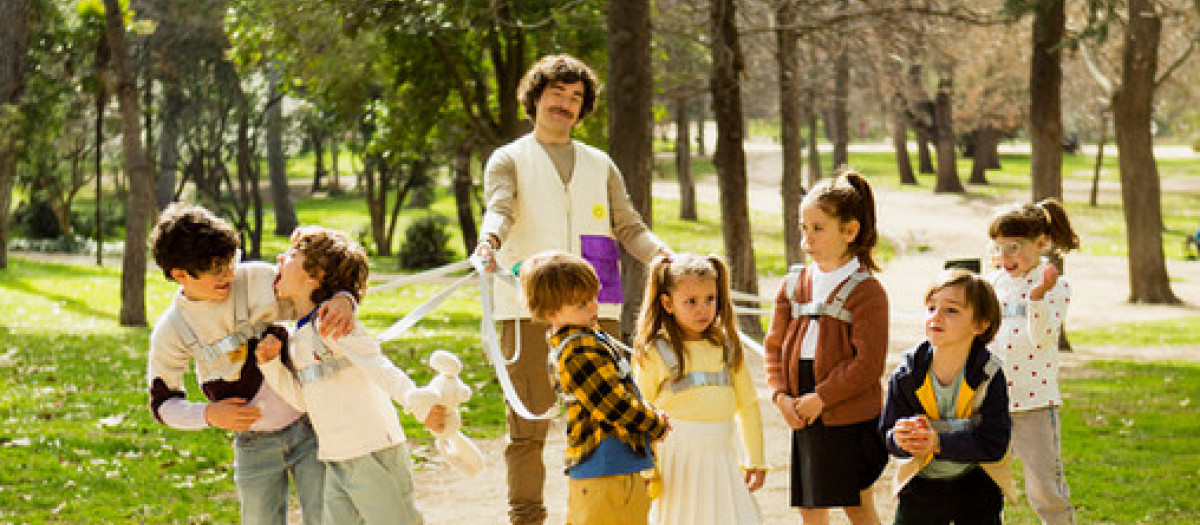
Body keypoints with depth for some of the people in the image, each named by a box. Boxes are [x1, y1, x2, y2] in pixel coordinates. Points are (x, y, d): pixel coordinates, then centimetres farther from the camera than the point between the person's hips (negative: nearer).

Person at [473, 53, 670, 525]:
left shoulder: (600, 165, 21)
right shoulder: (509, 160, 11)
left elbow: (630, 228, 14)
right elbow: (500, 209, -8)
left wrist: (666, 257, -7)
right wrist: (489, 241, -32)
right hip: (529, 309, -3)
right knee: (527, 426, -3)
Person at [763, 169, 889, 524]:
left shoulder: (865, 291, -9)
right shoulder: (794, 285, 10)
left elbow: (868, 363, -15)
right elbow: (775, 345, 12)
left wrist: (821, 398, -16)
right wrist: (781, 395, -3)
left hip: (850, 417, -6)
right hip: (803, 416, 6)